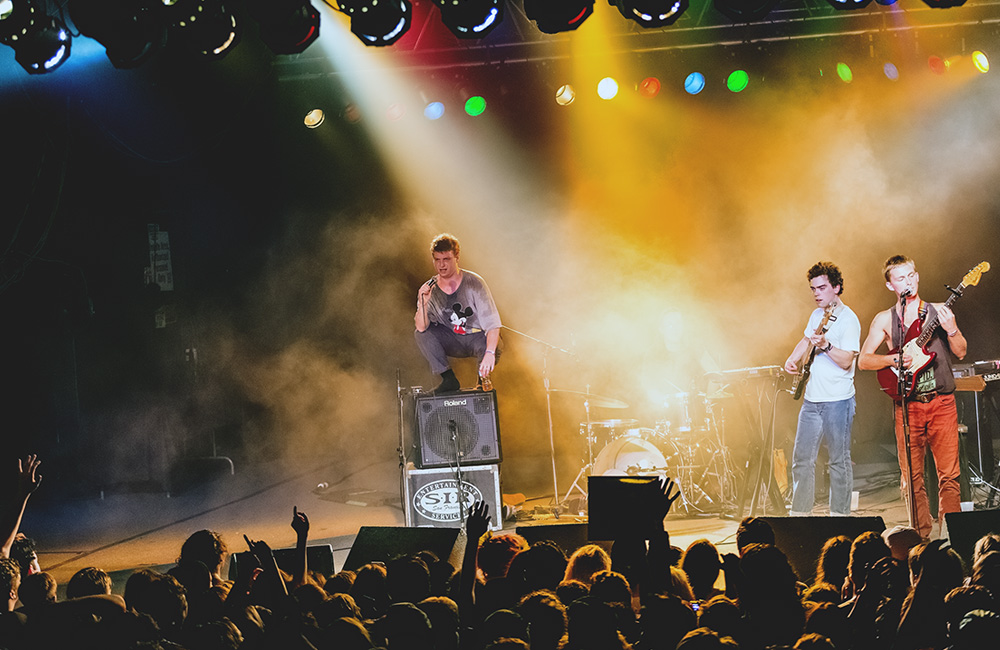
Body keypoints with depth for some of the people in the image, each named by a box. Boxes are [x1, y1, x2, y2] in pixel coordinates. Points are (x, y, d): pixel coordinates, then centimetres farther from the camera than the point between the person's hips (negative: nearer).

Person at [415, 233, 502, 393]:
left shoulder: (474, 283, -18)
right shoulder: (430, 289, -8)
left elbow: (492, 322, -24)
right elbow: (422, 327, -18)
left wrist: (489, 353, -39)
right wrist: (423, 304, -37)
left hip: (478, 337, -4)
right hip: (453, 341, 4)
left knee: (491, 351, -36)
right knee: (421, 334, -20)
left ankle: (484, 377, 2)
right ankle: (449, 379, -10)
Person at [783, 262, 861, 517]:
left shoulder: (848, 320, -11)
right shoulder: (817, 314, 13)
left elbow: (846, 361, -18)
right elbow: (805, 340, 32)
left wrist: (825, 345, -32)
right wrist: (793, 359, 15)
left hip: (837, 402, -8)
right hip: (811, 400, 8)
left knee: (839, 461, -2)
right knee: (802, 458, 7)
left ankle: (839, 515, 4)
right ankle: (799, 514, 12)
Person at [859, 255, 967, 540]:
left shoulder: (938, 312, 10)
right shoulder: (884, 320, 10)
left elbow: (961, 352, 7)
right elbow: (863, 360, 5)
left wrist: (951, 329, -12)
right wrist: (895, 359, -10)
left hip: (942, 401, 0)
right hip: (908, 405, 1)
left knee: (949, 473, -7)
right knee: (912, 477, -1)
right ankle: (922, 535, 6)